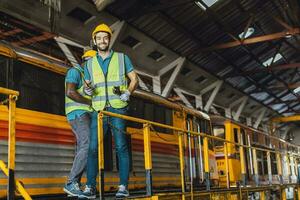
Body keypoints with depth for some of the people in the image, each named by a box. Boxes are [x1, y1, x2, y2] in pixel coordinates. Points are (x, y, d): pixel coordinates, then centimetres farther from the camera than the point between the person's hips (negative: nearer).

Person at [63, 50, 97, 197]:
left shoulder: (87, 77, 27)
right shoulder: (75, 71, -3)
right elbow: (70, 92, -19)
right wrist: (91, 102, -15)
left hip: (85, 115, 10)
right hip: (78, 114, -10)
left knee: (83, 150, 2)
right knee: (88, 146, -21)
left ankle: (75, 186, 0)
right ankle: (71, 183, -21)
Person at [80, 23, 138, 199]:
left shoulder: (122, 58, 8)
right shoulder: (90, 63, 15)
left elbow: (135, 79, 7)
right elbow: (87, 85, 18)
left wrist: (127, 93, -11)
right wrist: (88, 90, -7)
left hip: (118, 108, -2)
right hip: (98, 110, 2)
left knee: (121, 147, -6)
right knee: (93, 148, -6)